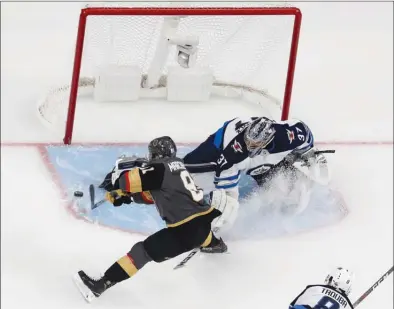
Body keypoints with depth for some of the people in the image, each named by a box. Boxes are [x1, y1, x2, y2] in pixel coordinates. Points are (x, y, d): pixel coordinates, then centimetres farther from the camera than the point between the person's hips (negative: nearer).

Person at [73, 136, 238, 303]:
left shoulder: (159, 168, -10)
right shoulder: (178, 164, 15)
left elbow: (129, 179, -18)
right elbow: (153, 194, 20)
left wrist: (119, 189, 5)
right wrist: (126, 195, 13)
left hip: (186, 231, -8)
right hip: (205, 219, 8)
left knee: (144, 251, -7)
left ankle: (100, 285, -12)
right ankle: (216, 244, 74)